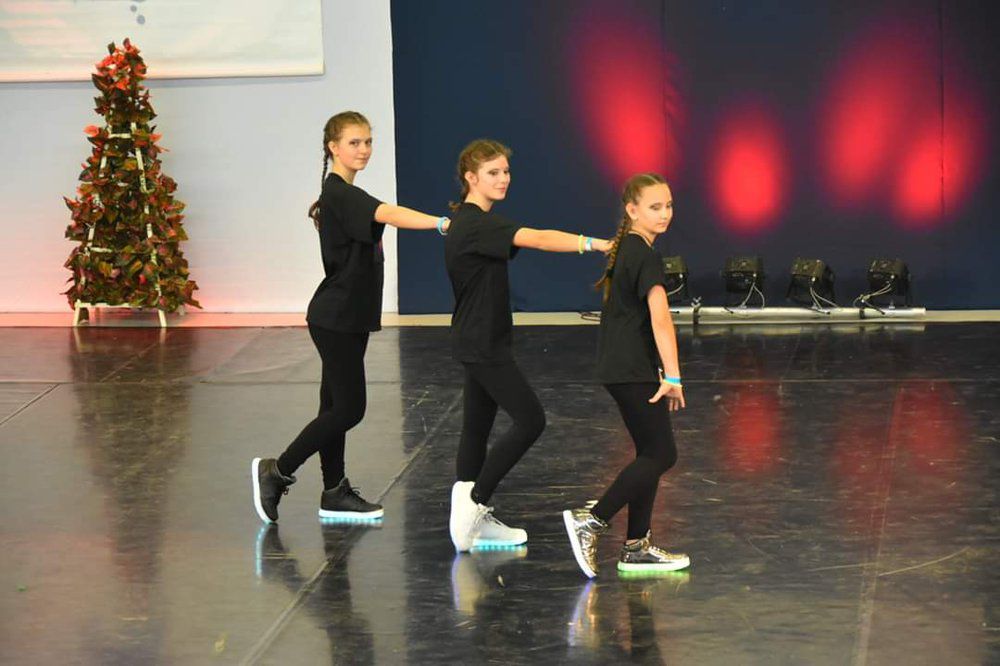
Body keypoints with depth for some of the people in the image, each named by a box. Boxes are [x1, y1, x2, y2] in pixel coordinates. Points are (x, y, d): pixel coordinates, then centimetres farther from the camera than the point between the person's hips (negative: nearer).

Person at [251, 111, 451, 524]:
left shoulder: (344, 194, 13)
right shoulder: (339, 195, -19)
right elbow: (388, 214, -35)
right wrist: (441, 223, -48)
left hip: (350, 317, 10)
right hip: (335, 318, -10)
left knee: (337, 404, 11)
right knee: (348, 408, -7)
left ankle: (335, 493, 16)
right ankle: (276, 472, 2)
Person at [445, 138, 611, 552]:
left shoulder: (463, 220, 12)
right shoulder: (476, 224, -20)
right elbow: (534, 239, -32)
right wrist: (593, 243, -39)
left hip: (478, 342, 10)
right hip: (481, 343, -10)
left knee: (477, 426, 11)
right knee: (529, 420, -9)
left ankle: (473, 518, 14)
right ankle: (473, 503, -6)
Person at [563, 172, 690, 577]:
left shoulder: (624, 249, 14)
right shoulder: (646, 256, -16)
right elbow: (660, 318, -25)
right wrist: (673, 376, -29)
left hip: (620, 366, 10)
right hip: (633, 370, -10)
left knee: (650, 453, 12)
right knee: (661, 454, -6)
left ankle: (637, 547, 14)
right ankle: (590, 521, -9)